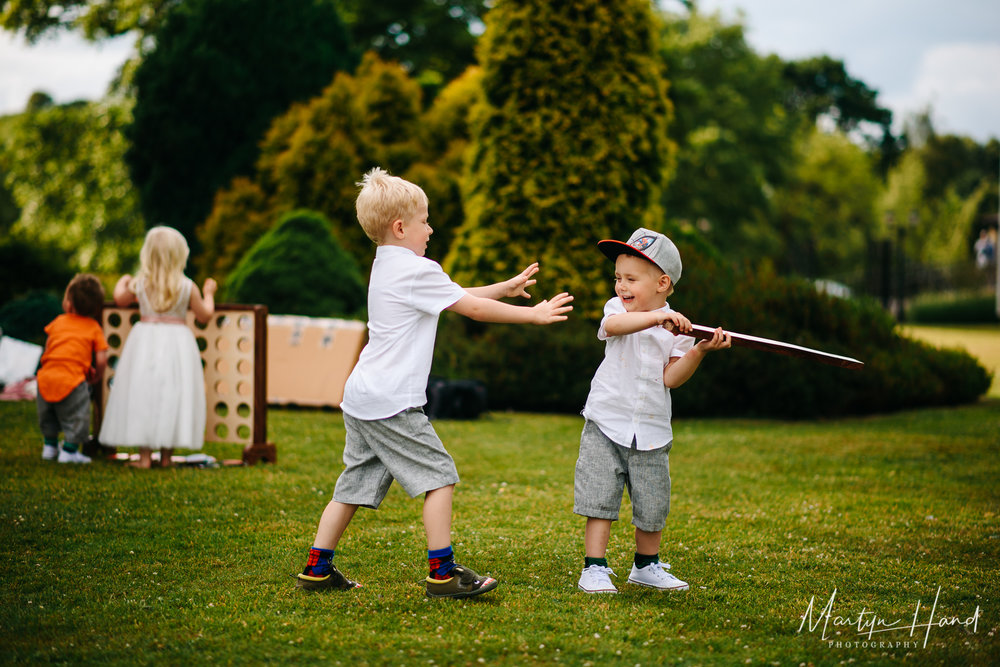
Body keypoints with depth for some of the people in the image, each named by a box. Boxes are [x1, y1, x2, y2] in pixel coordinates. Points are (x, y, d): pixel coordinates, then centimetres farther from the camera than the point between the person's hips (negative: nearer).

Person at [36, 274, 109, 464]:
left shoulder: (58, 322, 12)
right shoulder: (94, 328, 3)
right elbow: (101, 359, -2)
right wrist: (97, 377, 16)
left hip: (46, 377, 4)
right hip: (72, 380, -4)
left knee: (47, 415, 25)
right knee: (76, 418, 10)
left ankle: (49, 446, 35)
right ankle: (69, 451, 8)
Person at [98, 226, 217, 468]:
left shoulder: (140, 284, -2)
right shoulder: (188, 287, -4)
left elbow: (120, 299, 16)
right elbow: (204, 315, 4)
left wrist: (123, 282, 37)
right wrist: (208, 293, 22)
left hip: (145, 340, 0)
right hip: (177, 338, 0)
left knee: (142, 394, 3)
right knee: (172, 394, 5)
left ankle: (144, 455, 0)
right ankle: (166, 455, 7)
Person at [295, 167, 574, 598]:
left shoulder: (386, 267, 18)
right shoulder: (417, 271, -11)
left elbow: (455, 296, 26)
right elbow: (472, 308, -7)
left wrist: (505, 288, 30)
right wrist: (533, 315, 1)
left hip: (361, 400, 9)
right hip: (392, 402, -9)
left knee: (355, 484, 13)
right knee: (439, 476, -3)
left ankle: (317, 569, 14)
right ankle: (442, 573, -3)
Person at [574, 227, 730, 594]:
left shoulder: (678, 328, 0)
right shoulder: (617, 308, -1)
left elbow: (671, 377, -10)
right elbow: (613, 325, -28)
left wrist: (701, 350, -23)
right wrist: (657, 316, -40)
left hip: (651, 432, 1)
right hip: (606, 426, -1)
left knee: (652, 506, 6)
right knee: (600, 498, -7)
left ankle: (647, 566, 26)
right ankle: (594, 569, 0)